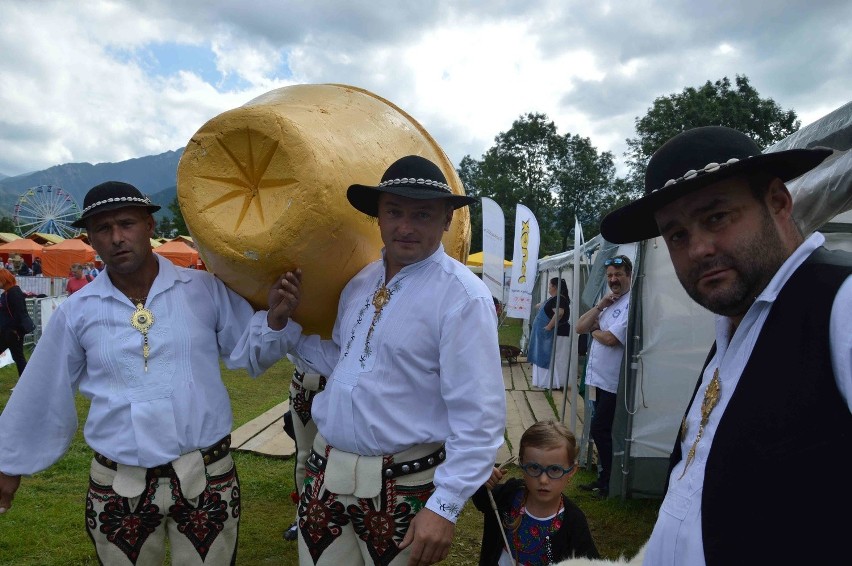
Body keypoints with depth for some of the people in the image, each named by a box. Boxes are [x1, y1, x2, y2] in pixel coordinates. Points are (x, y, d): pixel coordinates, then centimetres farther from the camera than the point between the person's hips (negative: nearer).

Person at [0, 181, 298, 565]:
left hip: (206, 479, -1)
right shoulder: (76, 312, -1)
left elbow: (248, 354, 2)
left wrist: (273, 319, -17)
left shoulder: (205, 289, -4)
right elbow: (41, 394, 10)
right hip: (117, 488, 1)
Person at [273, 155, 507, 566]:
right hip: (326, 471, 6)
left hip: (402, 485, -6)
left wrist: (445, 507, -21)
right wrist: (287, 322, 4)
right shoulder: (360, 282, 6)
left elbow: (479, 417, -19)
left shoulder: (462, 297, -16)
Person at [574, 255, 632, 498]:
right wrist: (600, 306, -6)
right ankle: (604, 479, 28)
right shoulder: (607, 301, 14)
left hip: (614, 381, -9)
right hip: (600, 377, 9)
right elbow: (579, 327, 7)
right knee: (602, 430, 16)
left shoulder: (631, 304, -15)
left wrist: (594, 331, -3)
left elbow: (610, 338, -24)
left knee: (599, 430, -3)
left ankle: (607, 483, 12)